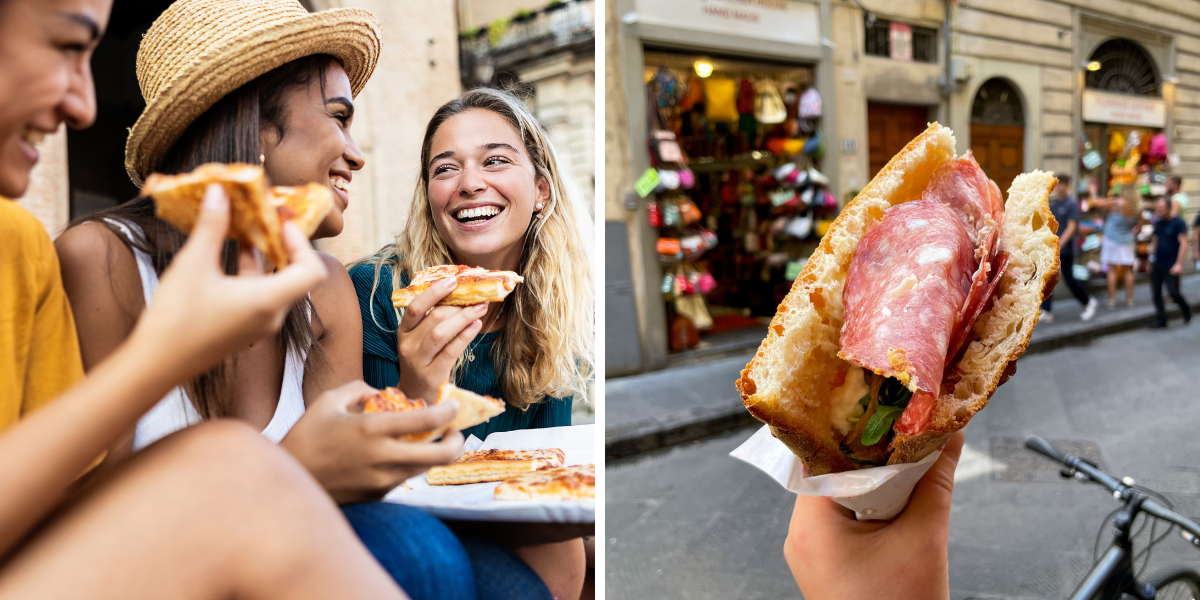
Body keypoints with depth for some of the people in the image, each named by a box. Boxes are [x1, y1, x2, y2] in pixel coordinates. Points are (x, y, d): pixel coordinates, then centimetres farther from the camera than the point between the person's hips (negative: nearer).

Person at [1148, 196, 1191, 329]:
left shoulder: (1178, 222, -9)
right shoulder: (1158, 223, 10)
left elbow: (1184, 243, -13)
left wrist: (1179, 264, -19)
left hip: (1171, 266, -6)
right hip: (1157, 265, 6)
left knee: (1173, 292, -5)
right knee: (1156, 293, 3)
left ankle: (1186, 311, 22)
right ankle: (1160, 320, 12)